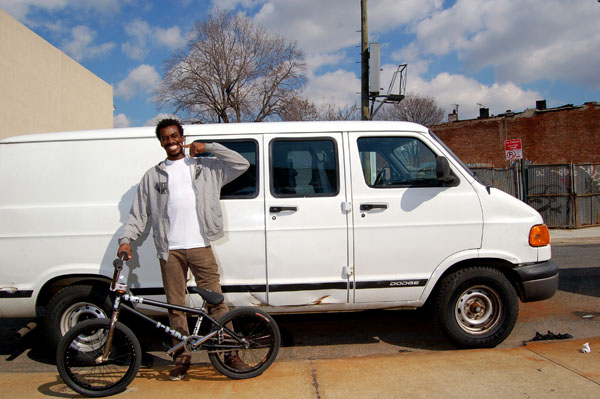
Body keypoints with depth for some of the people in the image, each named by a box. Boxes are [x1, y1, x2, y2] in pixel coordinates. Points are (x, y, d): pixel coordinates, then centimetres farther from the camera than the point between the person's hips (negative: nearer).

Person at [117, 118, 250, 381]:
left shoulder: (204, 167, 11)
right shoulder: (153, 176, 14)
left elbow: (241, 164, 5)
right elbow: (139, 213, 12)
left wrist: (208, 147, 2)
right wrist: (126, 239, -2)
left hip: (200, 246, -1)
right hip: (170, 250, 2)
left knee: (215, 300, 0)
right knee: (175, 305, 7)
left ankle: (231, 353, 12)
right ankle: (182, 358, 21)